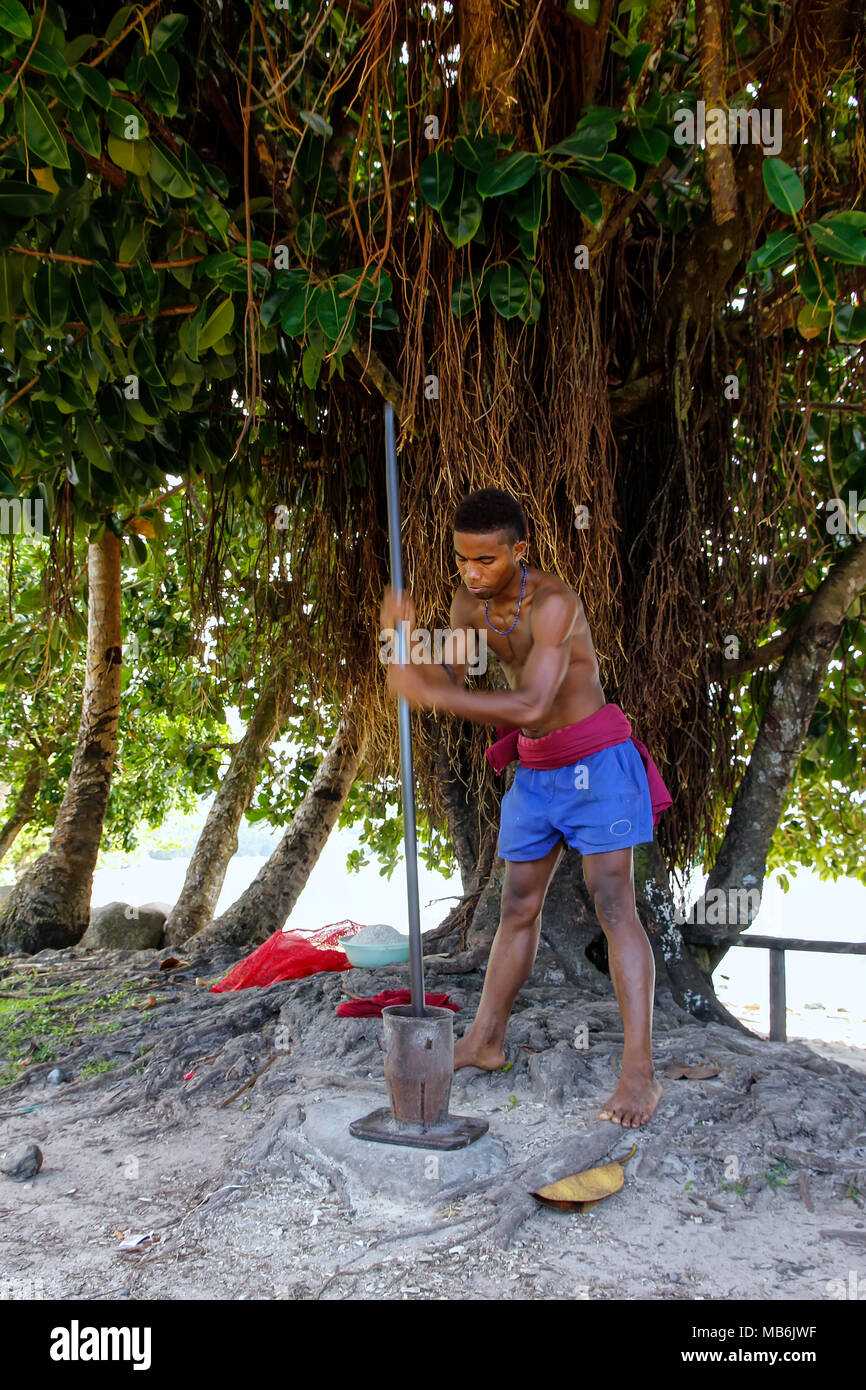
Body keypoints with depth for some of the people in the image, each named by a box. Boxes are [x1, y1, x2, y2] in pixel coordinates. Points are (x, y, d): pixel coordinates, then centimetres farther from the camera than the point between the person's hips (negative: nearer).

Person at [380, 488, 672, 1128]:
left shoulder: (553, 601, -25)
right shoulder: (470, 602, 0)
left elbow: (530, 705, -33)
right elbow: (450, 689, -2)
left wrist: (427, 692, -33)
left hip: (596, 761, -7)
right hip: (536, 771, 7)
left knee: (614, 906, -12)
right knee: (518, 907, 13)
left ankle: (639, 1073, -10)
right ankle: (484, 1040, 25)